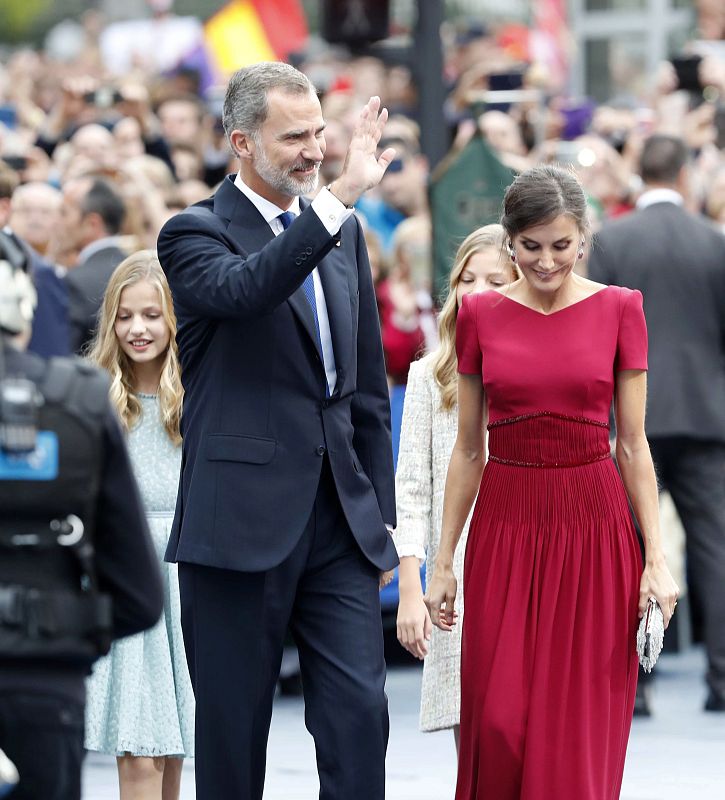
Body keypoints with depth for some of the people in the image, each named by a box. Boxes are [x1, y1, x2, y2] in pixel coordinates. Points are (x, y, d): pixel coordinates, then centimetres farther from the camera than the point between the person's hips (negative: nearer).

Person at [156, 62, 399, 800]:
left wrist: (381, 513, 15)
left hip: (341, 524, 5)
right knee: (232, 729, 3)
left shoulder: (342, 234, 13)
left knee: (360, 712, -4)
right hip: (240, 522, -5)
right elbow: (243, 290, -30)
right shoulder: (193, 235, -5)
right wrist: (340, 195, -34)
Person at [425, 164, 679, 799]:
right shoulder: (481, 315, 3)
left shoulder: (619, 310, 1)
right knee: (498, 722, -3)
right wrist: (443, 562, 6)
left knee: (582, 729, 0)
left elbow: (634, 445, 2)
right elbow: (468, 450, 8)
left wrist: (655, 558, -4)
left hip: (595, 525, -1)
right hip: (506, 525, 1)